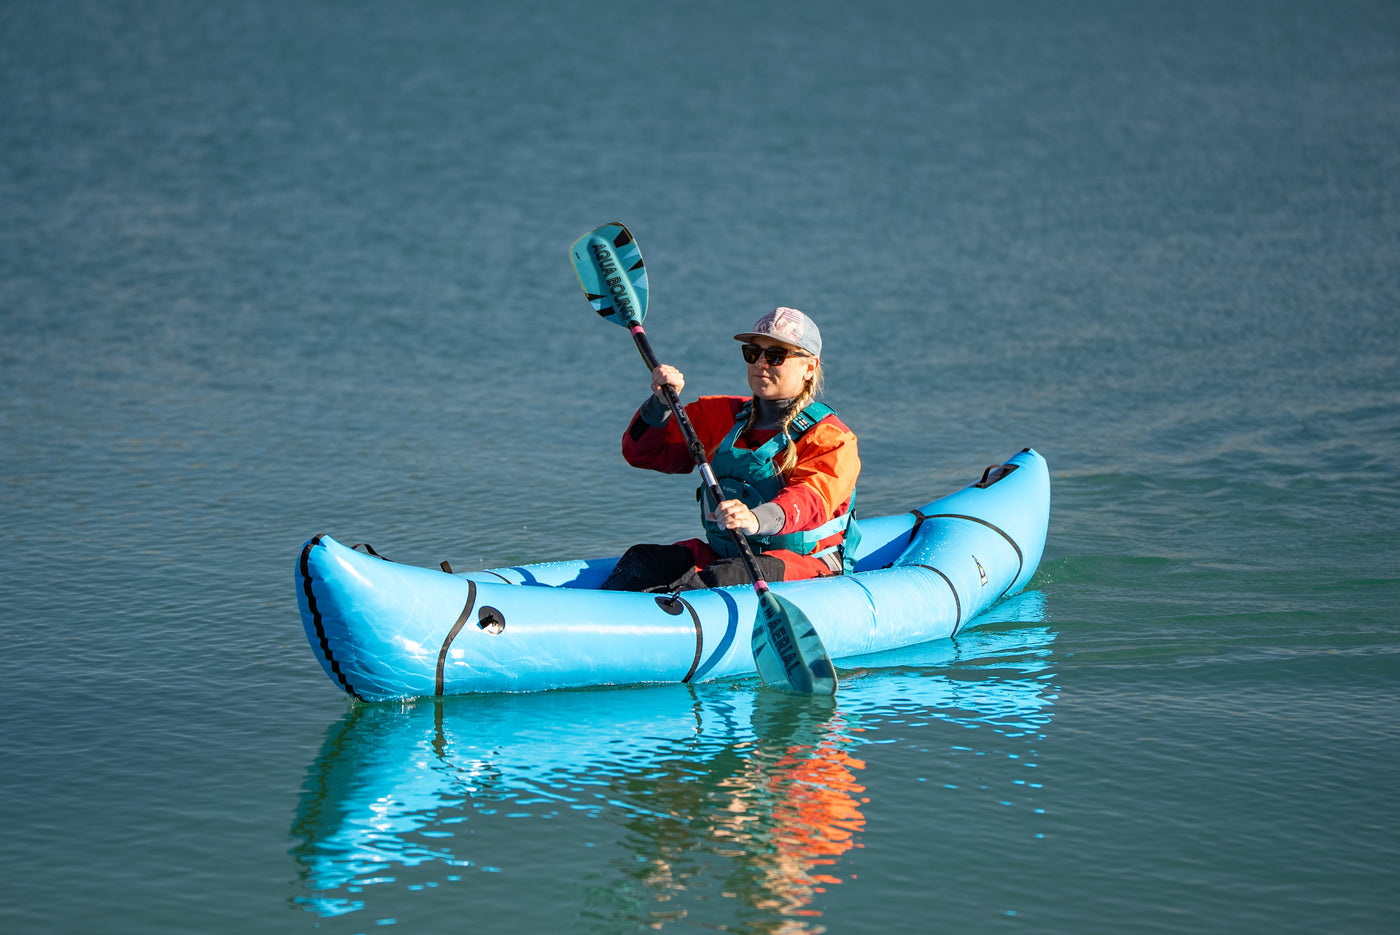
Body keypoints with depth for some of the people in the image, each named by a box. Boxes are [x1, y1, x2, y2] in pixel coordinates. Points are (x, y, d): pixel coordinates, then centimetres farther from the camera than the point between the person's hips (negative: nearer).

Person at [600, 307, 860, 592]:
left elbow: (810, 498, -27)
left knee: (724, 576, -35)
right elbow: (643, 451, 15)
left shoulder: (831, 438, -6)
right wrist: (660, 404, -7)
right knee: (642, 561, -19)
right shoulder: (721, 417, 15)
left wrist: (758, 519, -50)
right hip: (722, 554, 6)